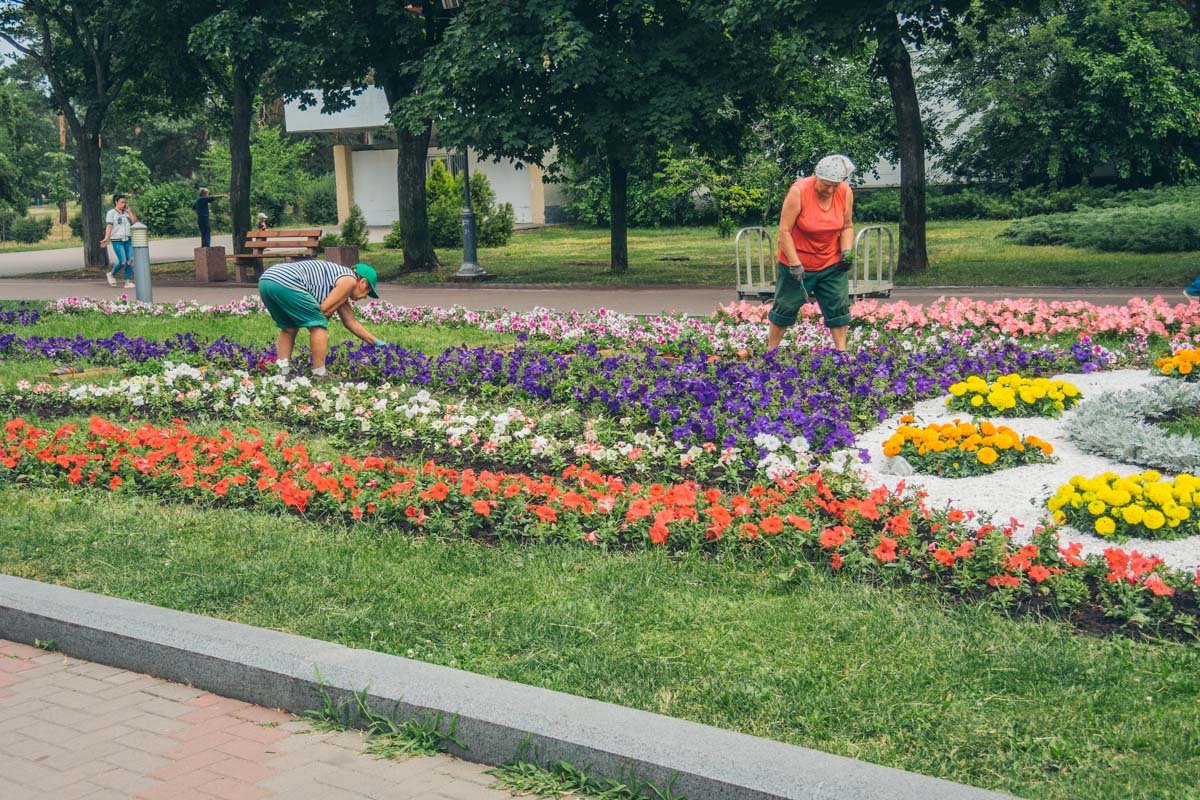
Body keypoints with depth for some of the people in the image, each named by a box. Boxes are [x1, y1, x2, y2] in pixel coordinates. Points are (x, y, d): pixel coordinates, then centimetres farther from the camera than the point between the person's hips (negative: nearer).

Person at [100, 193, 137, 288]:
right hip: (117, 241, -5)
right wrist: (106, 239, -24)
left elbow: (134, 221, 3)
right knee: (122, 261, -12)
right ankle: (112, 274, 15)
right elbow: (109, 226, -13)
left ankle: (128, 282, 0)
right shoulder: (111, 213, -4)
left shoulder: (126, 212, 11)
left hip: (128, 240, 5)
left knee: (130, 261, -5)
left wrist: (129, 211, -2)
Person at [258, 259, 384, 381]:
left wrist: (376, 342, 43)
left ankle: (281, 372, 17)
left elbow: (351, 322, 38)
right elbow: (324, 310, 1)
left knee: (289, 328, 24)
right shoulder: (350, 280, 5)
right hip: (286, 282, -10)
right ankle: (319, 375, 2)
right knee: (317, 325, 2)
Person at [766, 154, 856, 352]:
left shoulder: (845, 193, -7)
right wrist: (795, 264, -22)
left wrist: (846, 251, -10)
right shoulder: (798, 192, -21)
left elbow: (847, 227, 7)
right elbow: (784, 231, -19)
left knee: (838, 306, 1)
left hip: (832, 264, 4)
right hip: (797, 263, -4)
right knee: (786, 307, 6)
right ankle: (771, 350, 19)